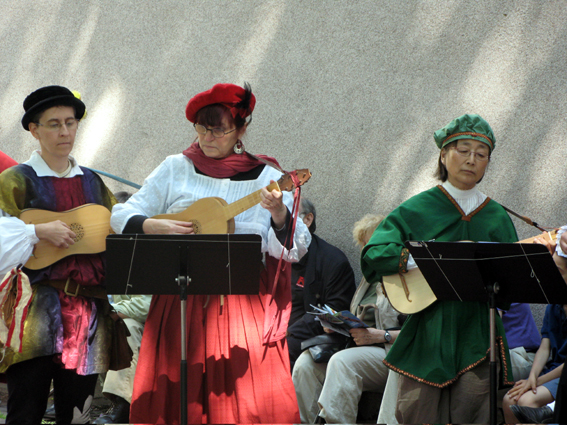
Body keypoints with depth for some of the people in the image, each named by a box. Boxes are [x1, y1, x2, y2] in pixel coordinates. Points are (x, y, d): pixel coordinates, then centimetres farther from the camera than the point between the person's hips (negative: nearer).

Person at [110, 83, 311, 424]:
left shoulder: (267, 178, 4)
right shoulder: (176, 169, 9)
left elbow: (294, 251, -3)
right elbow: (122, 216, 9)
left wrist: (280, 215, -22)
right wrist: (154, 226, -10)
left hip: (245, 304, -1)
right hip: (181, 302, 2)